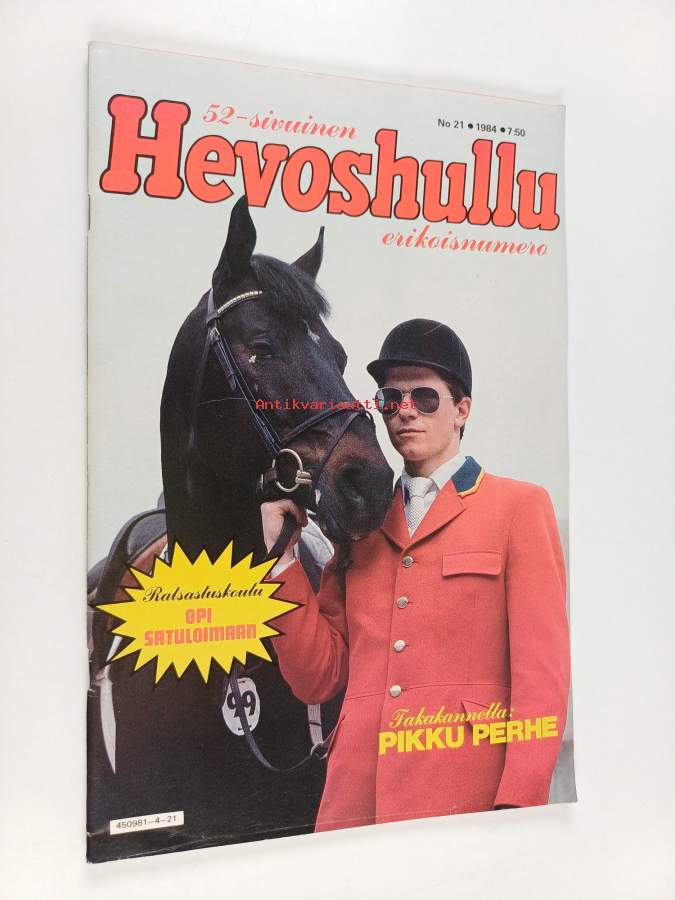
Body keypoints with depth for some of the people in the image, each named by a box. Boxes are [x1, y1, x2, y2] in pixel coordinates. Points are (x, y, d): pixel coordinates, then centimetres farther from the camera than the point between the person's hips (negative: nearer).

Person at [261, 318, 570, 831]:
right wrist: (281, 557, 1)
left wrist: (519, 809, -13)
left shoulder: (519, 506, 4)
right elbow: (318, 680, 8)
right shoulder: (361, 526, 14)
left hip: (470, 804, -3)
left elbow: (543, 671, -4)